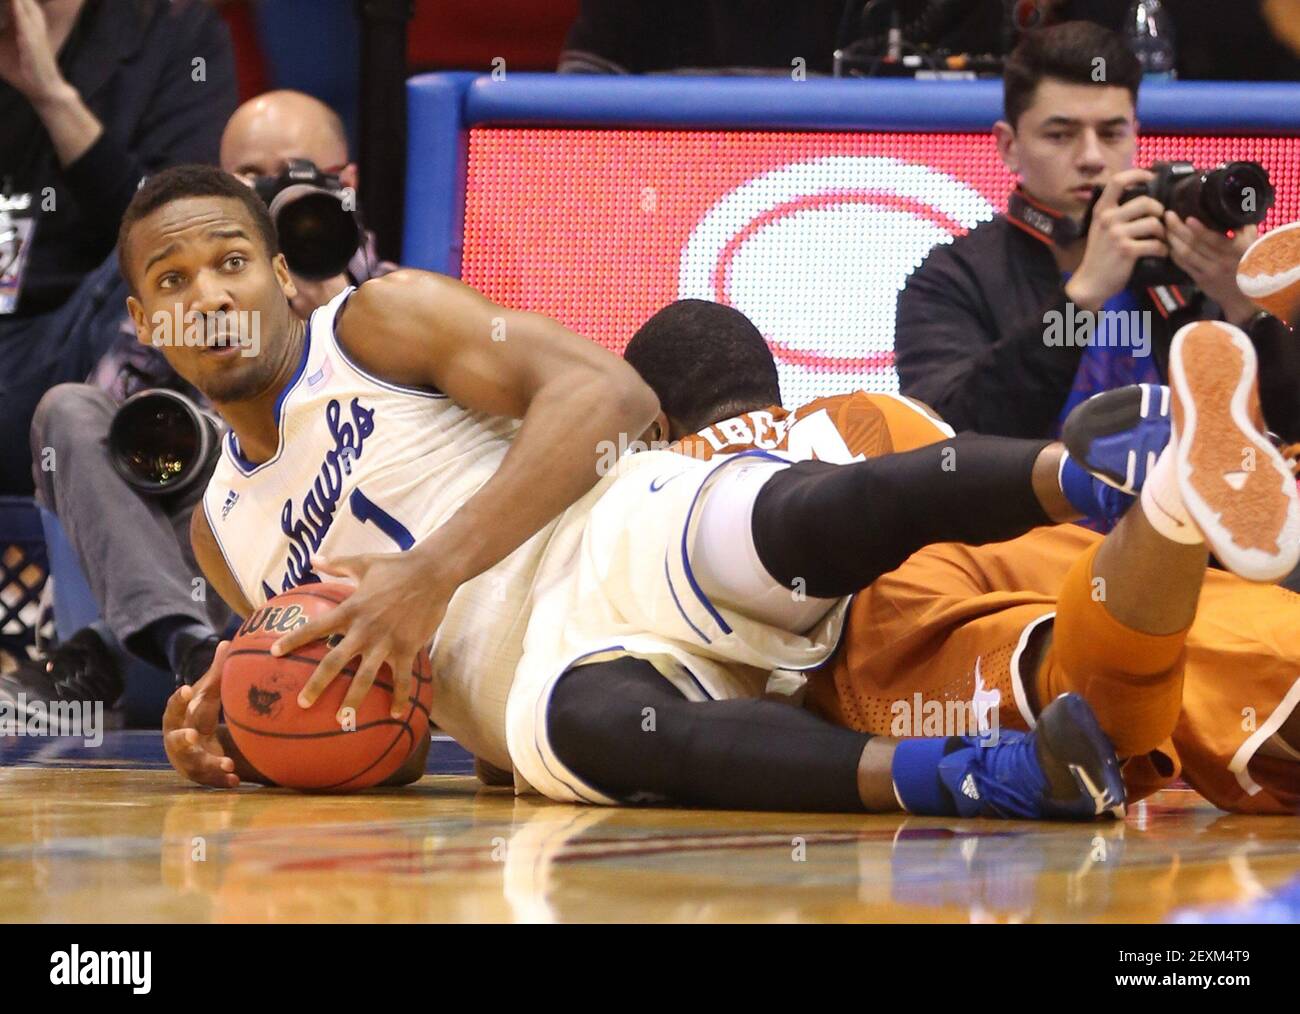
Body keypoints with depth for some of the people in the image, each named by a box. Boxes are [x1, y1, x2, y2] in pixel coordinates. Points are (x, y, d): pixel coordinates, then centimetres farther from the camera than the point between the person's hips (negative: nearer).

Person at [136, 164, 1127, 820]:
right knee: (577, 725, -38)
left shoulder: (380, 320, 9)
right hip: (548, 666, 3)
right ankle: (982, 780, -60)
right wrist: (232, 745, 9)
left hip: (628, 544, -3)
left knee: (803, 517, -40)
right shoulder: (224, 532, 27)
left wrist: (433, 572, -15)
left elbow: (608, 393, -7)